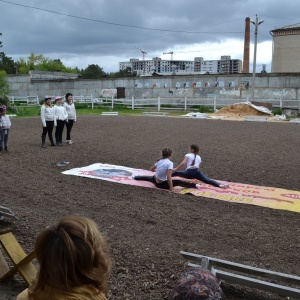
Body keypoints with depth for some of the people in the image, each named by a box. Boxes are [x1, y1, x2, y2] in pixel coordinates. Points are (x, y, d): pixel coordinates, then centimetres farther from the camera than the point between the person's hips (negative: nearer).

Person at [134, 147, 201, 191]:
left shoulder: (159, 161, 0)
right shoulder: (170, 163, -21)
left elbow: (151, 169, 16)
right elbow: (169, 177, -27)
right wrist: (172, 189, -24)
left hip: (155, 180, 7)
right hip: (162, 184, -7)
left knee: (149, 178, 38)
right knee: (178, 182, -9)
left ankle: (135, 177, 60)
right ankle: (194, 185, -16)